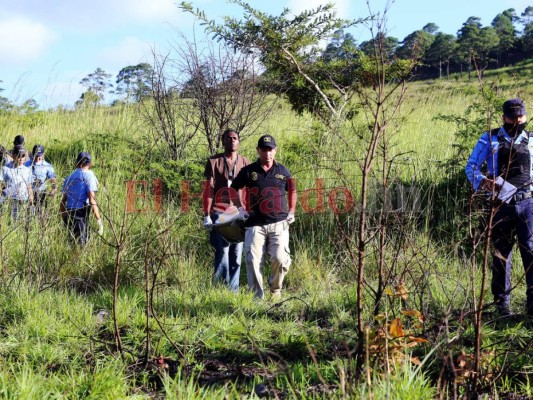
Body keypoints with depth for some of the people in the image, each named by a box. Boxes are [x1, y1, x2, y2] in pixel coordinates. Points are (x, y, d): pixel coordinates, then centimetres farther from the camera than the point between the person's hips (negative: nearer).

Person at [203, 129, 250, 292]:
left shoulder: (245, 163, 11)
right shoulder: (214, 161, 4)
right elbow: (209, 189, 2)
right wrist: (207, 215, -4)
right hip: (219, 213, -3)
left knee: (236, 254, 4)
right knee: (222, 252, -7)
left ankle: (233, 290, 10)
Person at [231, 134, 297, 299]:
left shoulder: (282, 171, 9)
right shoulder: (248, 171, 5)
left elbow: (292, 190, 25)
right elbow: (233, 189, 16)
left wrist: (291, 211, 18)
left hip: (279, 223, 0)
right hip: (255, 224, 0)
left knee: (280, 258, -15)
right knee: (253, 260, -10)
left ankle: (275, 288, 13)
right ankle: (257, 296, 1)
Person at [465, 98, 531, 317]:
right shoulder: (490, 139, 5)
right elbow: (471, 166, 2)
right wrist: (482, 181, -17)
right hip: (501, 205, -1)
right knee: (501, 254, 4)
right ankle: (502, 305, 11)